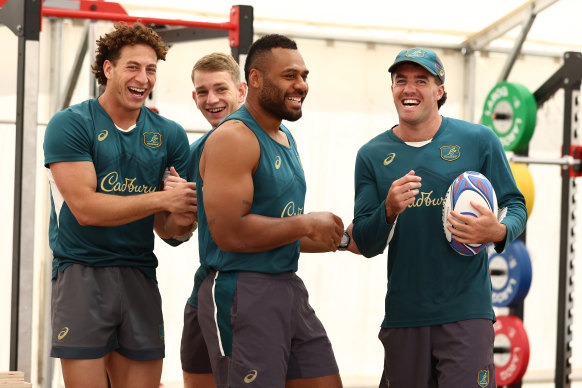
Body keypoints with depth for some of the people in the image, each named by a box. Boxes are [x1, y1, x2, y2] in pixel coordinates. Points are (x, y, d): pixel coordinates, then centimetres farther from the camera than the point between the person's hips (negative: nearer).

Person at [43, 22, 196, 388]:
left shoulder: (169, 135, 9)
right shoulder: (70, 124, -5)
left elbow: (166, 227, 9)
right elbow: (85, 208, -14)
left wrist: (180, 218, -15)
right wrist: (161, 199, -17)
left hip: (139, 275, 4)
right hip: (81, 272, -4)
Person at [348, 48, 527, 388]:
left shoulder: (478, 141, 0)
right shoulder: (373, 155, 6)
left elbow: (516, 206, 6)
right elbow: (365, 245, 4)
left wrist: (498, 232, -17)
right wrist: (389, 210, -17)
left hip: (465, 311, -3)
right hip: (403, 315, 3)